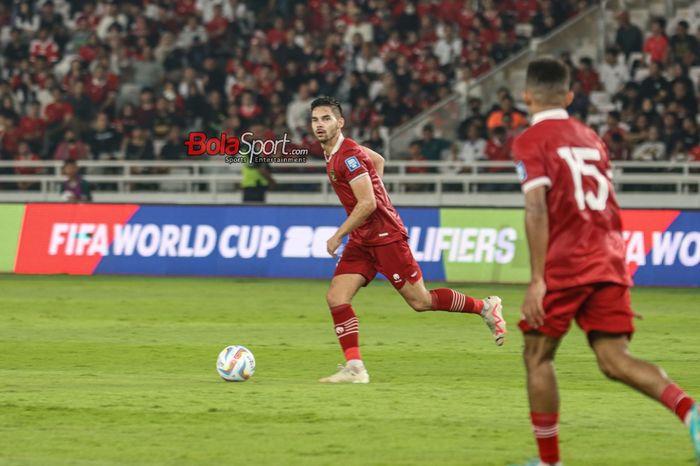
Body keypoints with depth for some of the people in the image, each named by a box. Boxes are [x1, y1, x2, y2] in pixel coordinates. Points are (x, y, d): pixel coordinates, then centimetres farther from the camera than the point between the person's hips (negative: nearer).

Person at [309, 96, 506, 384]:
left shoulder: (348, 156, -19)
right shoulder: (332, 154, 10)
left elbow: (367, 204, -25)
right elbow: (378, 160, 26)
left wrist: (338, 236, -19)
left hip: (385, 236, -9)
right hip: (362, 241, 9)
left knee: (420, 301, -1)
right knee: (336, 298, -5)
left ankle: (485, 307, 17)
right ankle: (354, 368, -6)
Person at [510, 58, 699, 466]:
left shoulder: (531, 142, -2)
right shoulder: (591, 138, 19)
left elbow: (537, 209, -13)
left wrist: (537, 280, -16)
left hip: (564, 264, -6)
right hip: (610, 262, 6)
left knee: (537, 356, 9)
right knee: (615, 360, 0)